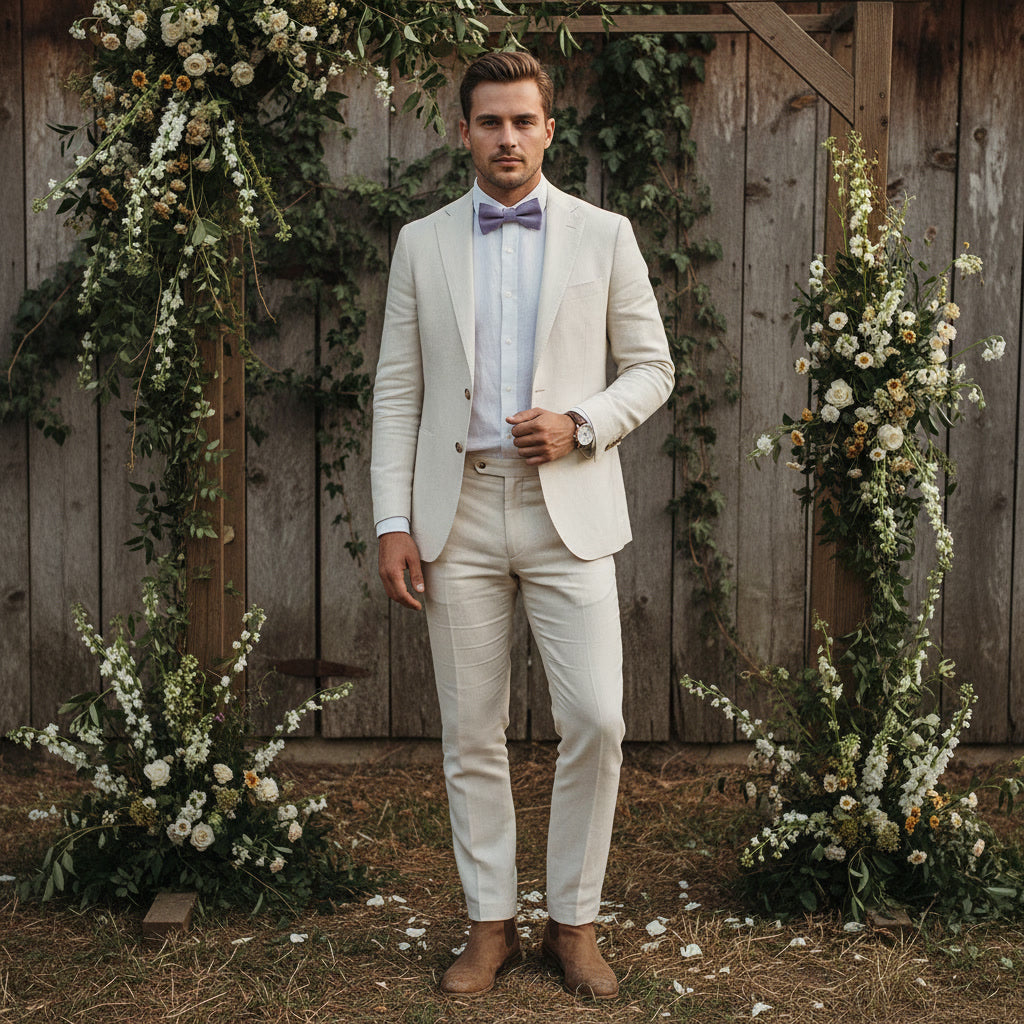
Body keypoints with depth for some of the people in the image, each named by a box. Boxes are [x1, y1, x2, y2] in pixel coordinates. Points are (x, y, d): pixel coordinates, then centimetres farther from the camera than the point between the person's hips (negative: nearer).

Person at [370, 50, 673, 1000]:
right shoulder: (422, 243, 9)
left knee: (596, 722, -7)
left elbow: (650, 368, 8)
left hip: (566, 509, -1)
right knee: (471, 733, 5)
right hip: (457, 513, 1)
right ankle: (489, 924, 19)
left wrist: (580, 426, -11)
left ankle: (572, 921, 12)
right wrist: (393, 523, -1)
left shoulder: (603, 235, 6)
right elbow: (397, 390, 7)